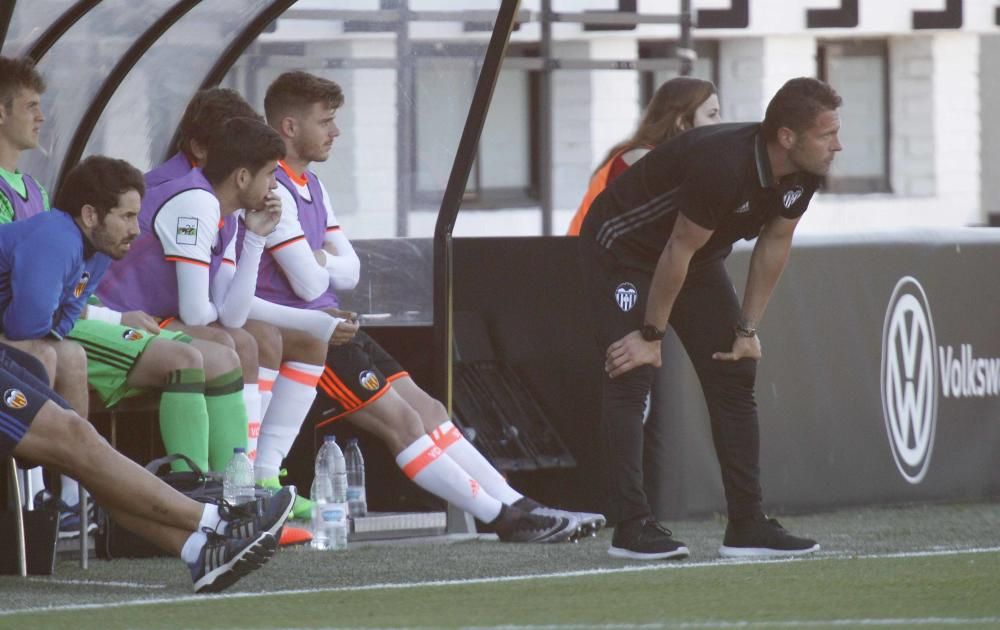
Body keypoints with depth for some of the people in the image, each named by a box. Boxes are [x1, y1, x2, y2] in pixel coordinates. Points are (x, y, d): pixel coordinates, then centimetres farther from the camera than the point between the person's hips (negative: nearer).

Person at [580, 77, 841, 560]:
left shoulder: (801, 176, -14)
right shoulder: (722, 164, -37)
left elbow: (773, 244, 1)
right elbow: (678, 251, -28)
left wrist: (747, 330, 2)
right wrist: (651, 335, -19)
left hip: (696, 258, 8)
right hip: (624, 248, -8)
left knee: (735, 376, 3)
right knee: (631, 376, -15)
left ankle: (747, 524, 3)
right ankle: (632, 525, -16)